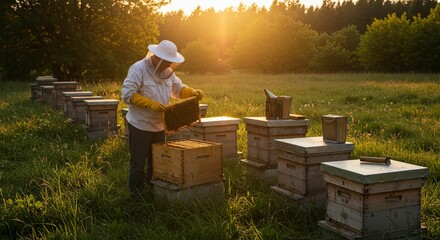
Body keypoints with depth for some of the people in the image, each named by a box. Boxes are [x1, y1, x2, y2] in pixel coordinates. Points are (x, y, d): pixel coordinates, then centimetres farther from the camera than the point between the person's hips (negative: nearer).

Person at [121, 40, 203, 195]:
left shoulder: (167, 71, 6)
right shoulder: (138, 69, -17)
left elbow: (178, 88, 14)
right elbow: (127, 94, -23)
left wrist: (193, 92, -6)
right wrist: (151, 103, -31)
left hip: (159, 126, 7)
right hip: (140, 126, -7)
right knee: (138, 165, 2)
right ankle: (137, 196, 14)